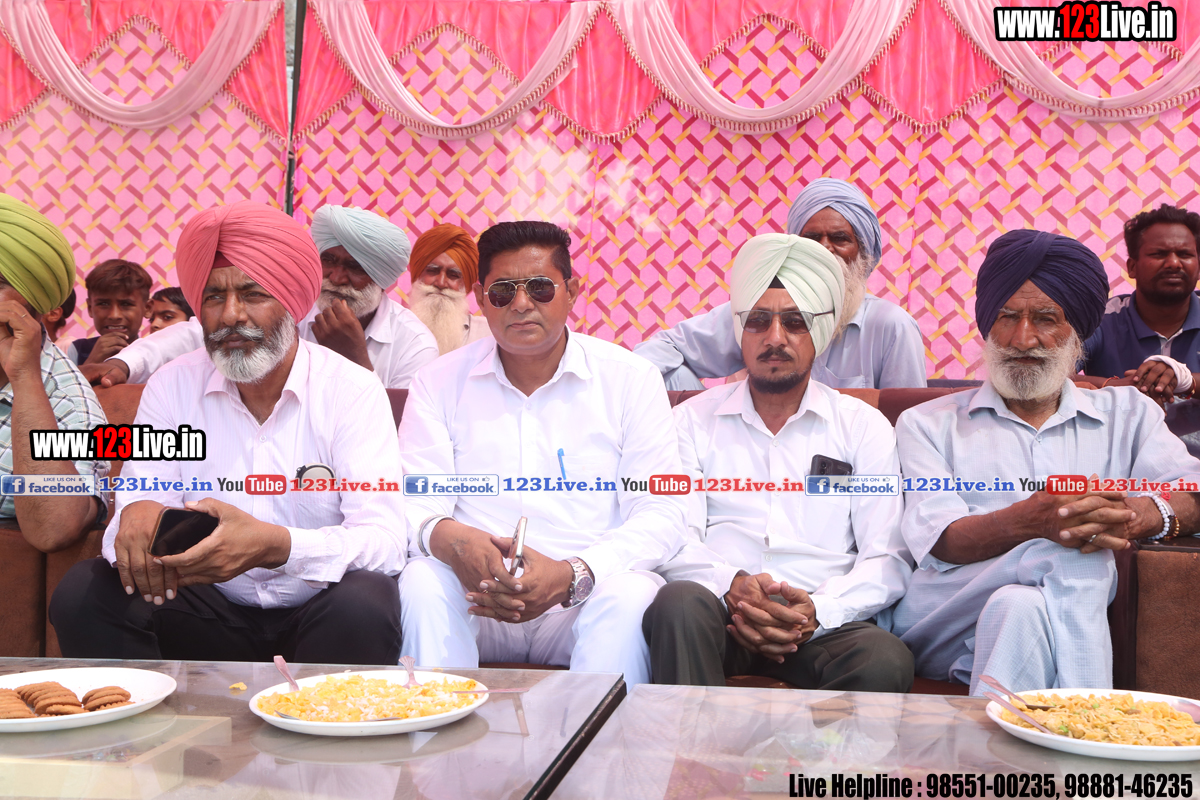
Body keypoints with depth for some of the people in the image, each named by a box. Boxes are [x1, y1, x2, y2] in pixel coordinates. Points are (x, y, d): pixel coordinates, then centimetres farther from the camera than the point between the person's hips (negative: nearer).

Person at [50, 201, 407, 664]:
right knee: (84, 593, -20)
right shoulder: (172, 387, 2)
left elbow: (386, 541, -19)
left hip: (314, 613, -2)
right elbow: (138, 505, -4)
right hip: (211, 609, 2)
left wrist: (274, 545, -38)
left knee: (363, 604, -34)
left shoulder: (353, 391, -9)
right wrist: (136, 517, -31)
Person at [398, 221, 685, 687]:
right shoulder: (440, 382, 11)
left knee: (629, 595, -33)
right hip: (474, 593, 2)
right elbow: (414, 504, 3)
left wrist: (571, 574, -20)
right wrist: (446, 537, -24)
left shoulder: (631, 379, 6)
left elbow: (661, 514, -2)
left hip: (586, 592, -1)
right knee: (421, 583, -29)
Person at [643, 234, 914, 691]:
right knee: (679, 602, -35)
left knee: (886, 661, -33)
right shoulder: (694, 419, 15)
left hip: (822, 623, 0)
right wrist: (731, 584, -18)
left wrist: (818, 610, -14)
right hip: (719, 614, 0)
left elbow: (888, 558, 6)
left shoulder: (864, 426, 15)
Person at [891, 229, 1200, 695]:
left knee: (1019, 609, -37)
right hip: (944, 619, -1)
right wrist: (1031, 520, -25)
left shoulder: (1127, 414, 24)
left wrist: (1139, 515, -21)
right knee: (1076, 558, -32)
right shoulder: (928, 424, 17)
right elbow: (938, 541, -2)